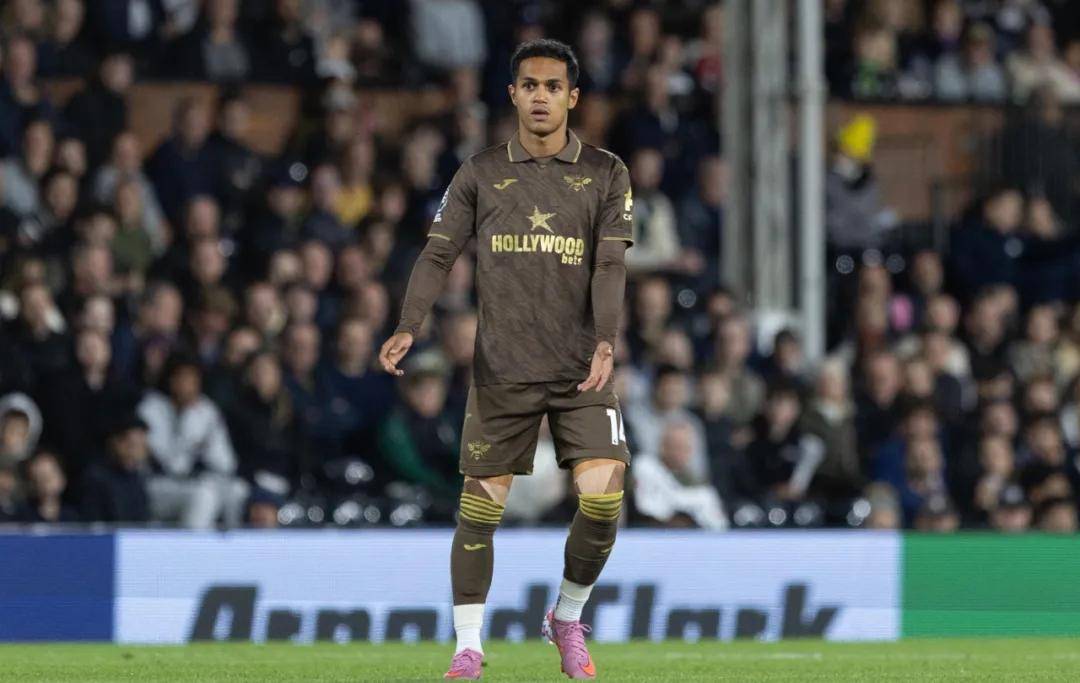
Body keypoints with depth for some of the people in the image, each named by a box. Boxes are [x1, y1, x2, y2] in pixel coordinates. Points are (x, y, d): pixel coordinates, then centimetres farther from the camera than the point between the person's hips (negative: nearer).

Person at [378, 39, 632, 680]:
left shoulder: (605, 172, 5)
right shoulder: (481, 174, 6)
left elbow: (610, 265, -3)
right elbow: (439, 254, 3)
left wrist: (606, 341, -18)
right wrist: (408, 328, -12)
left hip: (582, 370, 0)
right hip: (502, 369, 0)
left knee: (603, 495, -12)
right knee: (480, 506, 0)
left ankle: (569, 617, 12)